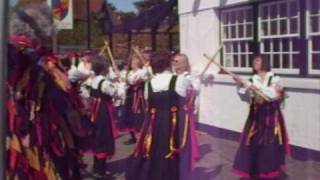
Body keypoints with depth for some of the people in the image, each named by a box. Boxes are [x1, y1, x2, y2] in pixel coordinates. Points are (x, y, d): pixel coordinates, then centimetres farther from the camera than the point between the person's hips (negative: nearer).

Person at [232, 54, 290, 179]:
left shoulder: (274, 78, 0)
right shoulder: (252, 80, 8)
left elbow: (274, 94, -15)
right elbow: (246, 98, 3)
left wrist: (257, 88, -19)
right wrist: (242, 86, -12)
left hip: (271, 115, -3)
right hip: (256, 115, 3)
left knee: (270, 144, -3)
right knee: (252, 143, 1)